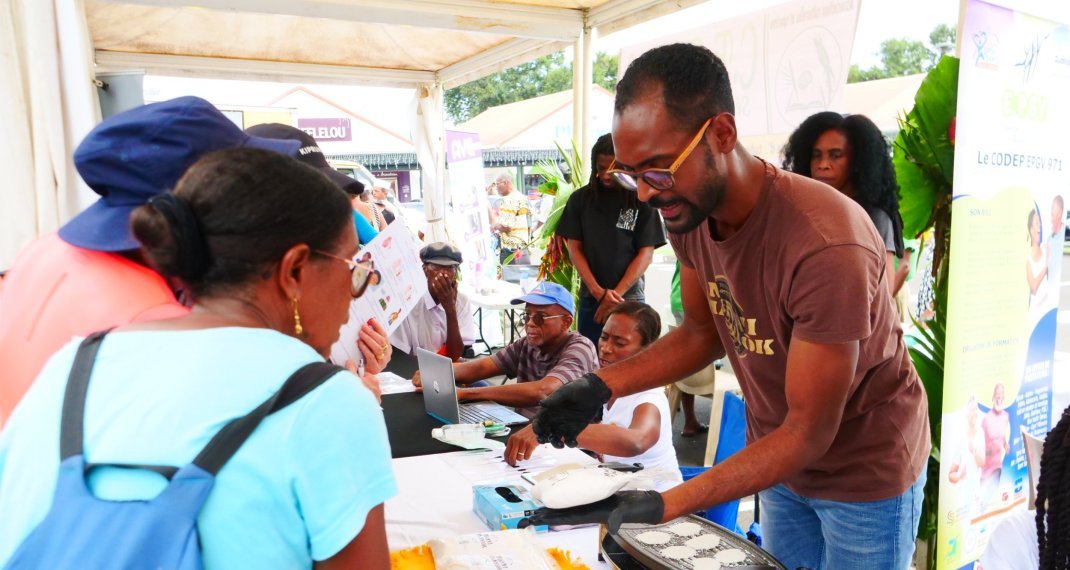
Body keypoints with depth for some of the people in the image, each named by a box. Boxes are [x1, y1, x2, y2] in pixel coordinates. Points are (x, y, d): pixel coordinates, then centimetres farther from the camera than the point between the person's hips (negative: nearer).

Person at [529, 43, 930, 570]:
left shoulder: (827, 245, -35)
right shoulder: (687, 212, -14)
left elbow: (809, 434, -28)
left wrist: (663, 506, -36)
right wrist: (603, 385, -14)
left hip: (865, 471, -5)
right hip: (780, 456, 6)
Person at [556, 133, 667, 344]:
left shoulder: (642, 201, -1)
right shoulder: (580, 199, 5)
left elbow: (646, 253, -2)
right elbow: (574, 248, 3)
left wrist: (616, 294, -11)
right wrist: (597, 291, -9)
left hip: (629, 297, -2)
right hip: (590, 297, 2)